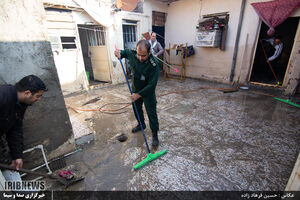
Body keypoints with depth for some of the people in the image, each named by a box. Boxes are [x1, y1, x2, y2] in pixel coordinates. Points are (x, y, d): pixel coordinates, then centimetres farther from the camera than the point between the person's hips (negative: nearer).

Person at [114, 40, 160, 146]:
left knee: (151, 113, 1)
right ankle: (141, 124, 48)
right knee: (136, 109, 22)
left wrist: (139, 94, -29)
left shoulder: (154, 64, -31)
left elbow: (152, 85, -29)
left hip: (148, 92, -6)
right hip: (135, 89, 6)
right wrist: (120, 53, -11)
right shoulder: (132, 54, -15)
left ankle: (154, 134, 20)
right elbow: (126, 52, 11)